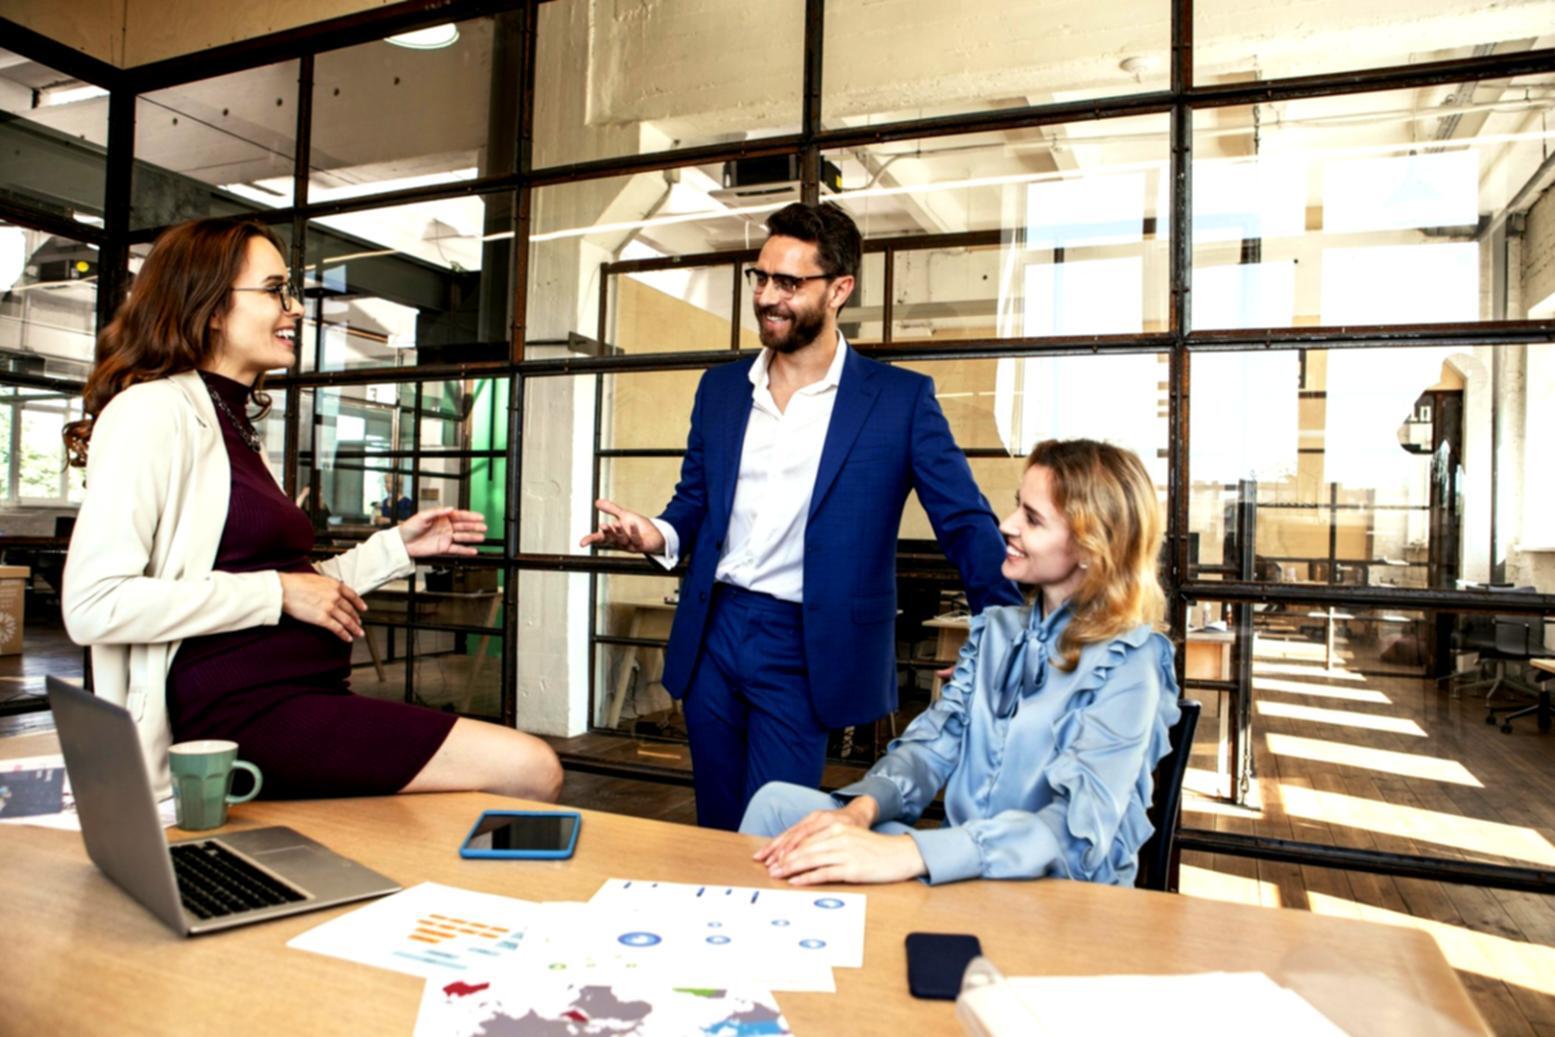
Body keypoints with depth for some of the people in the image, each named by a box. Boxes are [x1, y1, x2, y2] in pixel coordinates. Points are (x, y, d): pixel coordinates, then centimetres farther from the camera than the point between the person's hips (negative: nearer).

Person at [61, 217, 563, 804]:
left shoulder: (234, 424, 21)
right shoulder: (152, 411, -7)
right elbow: (94, 606, -17)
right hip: (244, 712, -9)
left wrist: (396, 547, 13)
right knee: (530, 772, -21)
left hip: (304, 697, 9)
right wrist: (278, 591, -15)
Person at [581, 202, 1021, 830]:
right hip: (711, 635, 5)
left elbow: (965, 523, -6)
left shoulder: (900, 399, -5)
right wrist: (660, 536, -8)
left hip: (802, 648, -4)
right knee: (715, 831, 16)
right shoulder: (721, 388, 8)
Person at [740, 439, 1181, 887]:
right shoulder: (995, 630, 8)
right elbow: (932, 745, 2)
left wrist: (905, 854, -40)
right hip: (961, 869, 6)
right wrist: (860, 809, -21)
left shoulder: (1126, 665, -14)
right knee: (778, 803, -11)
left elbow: (1078, 829, -26)